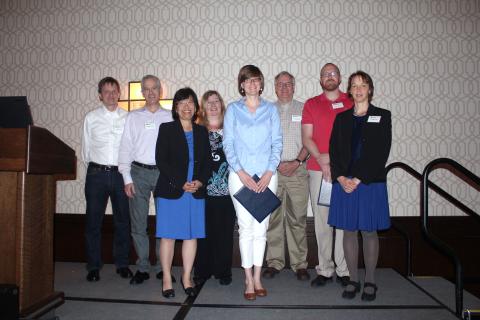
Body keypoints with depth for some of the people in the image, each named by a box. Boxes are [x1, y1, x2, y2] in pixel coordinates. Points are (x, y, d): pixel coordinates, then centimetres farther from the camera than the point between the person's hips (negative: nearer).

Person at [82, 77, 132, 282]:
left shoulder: (128, 118, 5)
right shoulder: (91, 118, 7)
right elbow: (86, 149, 11)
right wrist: (95, 170, 10)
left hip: (120, 173, 0)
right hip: (96, 174, 1)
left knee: (123, 220, 6)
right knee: (93, 221, 5)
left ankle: (122, 263, 19)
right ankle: (93, 266, 17)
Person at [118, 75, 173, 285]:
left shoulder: (170, 117, 8)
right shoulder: (133, 117, 10)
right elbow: (125, 148, 7)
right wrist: (127, 178, -1)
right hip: (139, 172, 1)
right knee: (138, 223, 5)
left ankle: (162, 267, 16)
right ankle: (142, 268, 17)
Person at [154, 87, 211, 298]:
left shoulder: (202, 132, 13)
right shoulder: (166, 129, 2)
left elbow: (208, 161, 10)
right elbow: (161, 160, -6)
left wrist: (200, 182, -8)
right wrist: (180, 184, -14)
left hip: (196, 192, 3)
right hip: (170, 191, -3)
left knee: (192, 235, 7)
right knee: (168, 235, 2)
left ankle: (186, 278, 20)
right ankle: (167, 279, 16)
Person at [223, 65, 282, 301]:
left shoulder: (271, 109, 10)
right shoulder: (233, 109, 8)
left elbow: (277, 142, 5)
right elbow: (228, 144, 1)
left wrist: (269, 173, -7)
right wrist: (241, 173, -9)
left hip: (266, 176, 1)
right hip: (240, 175, -1)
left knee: (261, 227, 4)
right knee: (246, 226, -1)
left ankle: (257, 277, 17)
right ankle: (249, 279, 11)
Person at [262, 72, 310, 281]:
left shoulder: (303, 109, 10)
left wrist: (297, 162, -9)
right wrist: (277, 164, -5)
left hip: (298, 170, -1)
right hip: (272, 170, 1)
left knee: (298, 218, 0)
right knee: (273, 218, 2)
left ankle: (299, 264, 9)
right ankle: (274, 262, 13)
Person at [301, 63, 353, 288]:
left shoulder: (352, 103, 10)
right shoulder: (311, 104, 13)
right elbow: (306, 137, 6)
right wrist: (321, 160, -9)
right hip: (318, 169, 1)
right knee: (322, 221, 3)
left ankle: (343, 270, 10)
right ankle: (325, 269, 12)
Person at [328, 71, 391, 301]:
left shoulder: (382, 116, 3)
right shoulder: (342, 118, 12)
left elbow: (381, 153, -6)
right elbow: (334, 150, 5)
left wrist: (358, 179, -12)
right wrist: (341, 178, -10)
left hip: (370, 182, -2)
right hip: (344, 182, 3)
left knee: (369, 231, 5)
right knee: (349, 231, 6)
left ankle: (370, 281, 19)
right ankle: (353, 279, 19)